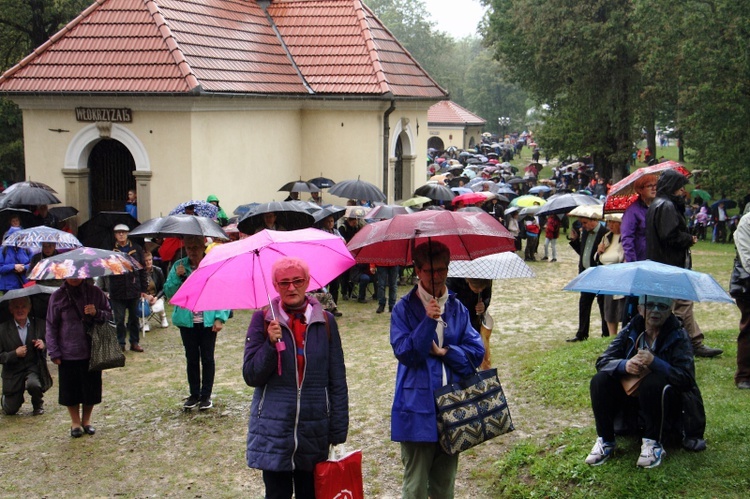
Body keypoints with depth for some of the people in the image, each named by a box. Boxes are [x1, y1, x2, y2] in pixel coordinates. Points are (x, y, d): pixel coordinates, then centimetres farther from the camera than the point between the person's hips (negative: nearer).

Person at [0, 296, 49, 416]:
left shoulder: (40, 324, -4)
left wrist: (44, 346, -17)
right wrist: (15, 354, -23)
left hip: (34, 367, 0)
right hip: (13, 371, 0)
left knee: (33, 384, -35)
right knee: (10, 411, 3)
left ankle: (38, 404, 1)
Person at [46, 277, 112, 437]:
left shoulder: (95, 293, 0)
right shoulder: (57, 297, -4)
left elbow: (109, 315, 6)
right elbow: (51, 326, 0)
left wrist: (97, 313, -16)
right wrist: (54, 352, -3)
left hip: (92, 351, 1)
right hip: (68, 354, -1)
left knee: (91, 388, 9)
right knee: (70, 389, 6)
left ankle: (86, 420, 29)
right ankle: (75, 422, 25)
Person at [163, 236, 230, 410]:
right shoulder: (179, 266, 3)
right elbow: (168, 292, 4)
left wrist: (220, 318, -12)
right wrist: (177, 277, -12)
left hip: (208, 321, -2)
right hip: (187, 321, 2)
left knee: (207, 358, 5)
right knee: (191, 358, 10)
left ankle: (206, 395, 15)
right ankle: (194, 394, 20)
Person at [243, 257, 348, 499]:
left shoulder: (325, 322, 2)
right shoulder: (263, 320, -1)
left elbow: (338, 382, 5)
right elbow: (251, 376, -3)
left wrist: (339, 432, 2)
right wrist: (270, 344, -18)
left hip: (314, 433, 1)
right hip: (274, 432, -1)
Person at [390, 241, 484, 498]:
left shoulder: (457, 308, 8)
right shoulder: (404, 309, -4)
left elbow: (476, 351, 3)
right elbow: (404, 353, -14)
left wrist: (443, 352, -10)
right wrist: (428, 321, -24)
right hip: (418, 407, -4)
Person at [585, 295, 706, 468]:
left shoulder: (678, 335, -9)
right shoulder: (630, 332, 1)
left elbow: (686, 377, -22)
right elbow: (602, 362, -5)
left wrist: (654, 362, -35)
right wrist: (625, 365, -27)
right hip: (630, 395, 4)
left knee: (653, 383, -35)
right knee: (600, 381, -20)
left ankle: (653, 443, -21)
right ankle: (605, 440, -10)